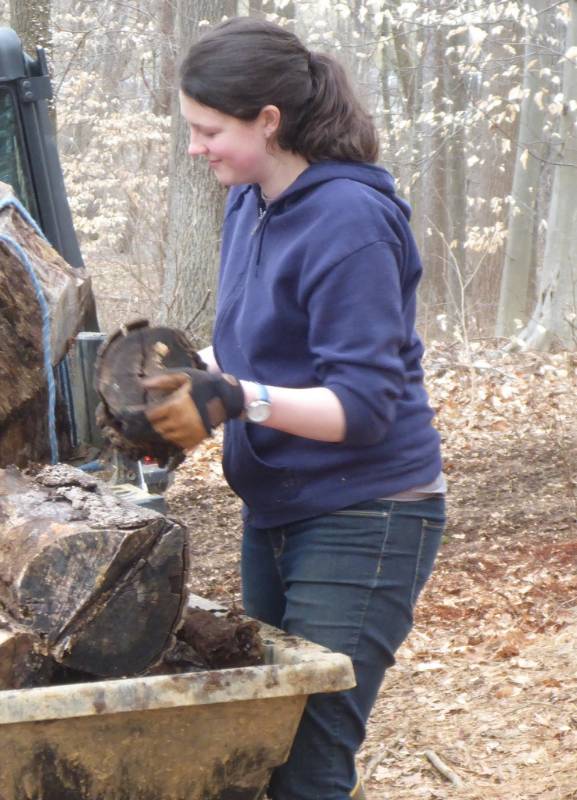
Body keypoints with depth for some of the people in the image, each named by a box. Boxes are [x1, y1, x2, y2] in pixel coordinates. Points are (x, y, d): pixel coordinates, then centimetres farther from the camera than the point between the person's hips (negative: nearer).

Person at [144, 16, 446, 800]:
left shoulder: (350, 220, -20)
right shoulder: (248, 204, 5)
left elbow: (365, 403, -23)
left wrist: (239, 401, -36)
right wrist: (185, 372, -2)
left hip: (361, 520, -9)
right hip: (274, 510, 9)